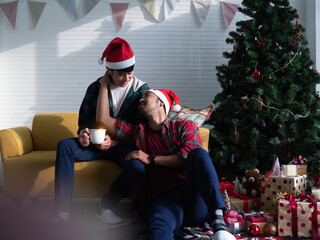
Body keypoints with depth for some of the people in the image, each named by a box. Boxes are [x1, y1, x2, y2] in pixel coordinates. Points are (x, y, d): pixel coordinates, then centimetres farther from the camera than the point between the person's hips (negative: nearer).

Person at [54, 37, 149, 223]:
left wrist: (115, 141, -19)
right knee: (65, 146, -25)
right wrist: (83, 133, -15)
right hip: (97, 143, 2)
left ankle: (107, 207, -14)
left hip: (124, 145, -2)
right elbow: (84, 119, 11)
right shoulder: (96, 87, 4)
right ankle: (63, 211, -30)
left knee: (138, 167, -35)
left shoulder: (141, 90, -2)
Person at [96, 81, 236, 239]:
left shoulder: (184, 127, 16)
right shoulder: (138, 132, 26)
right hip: (163, 199, 1)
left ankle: (218, 221, -42)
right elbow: (103, 118, 20)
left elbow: (189, 159, -2)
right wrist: (105, 84, 24)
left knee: (199, 153, -33)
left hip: (196, 198, 0)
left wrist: (151, 159, -3)